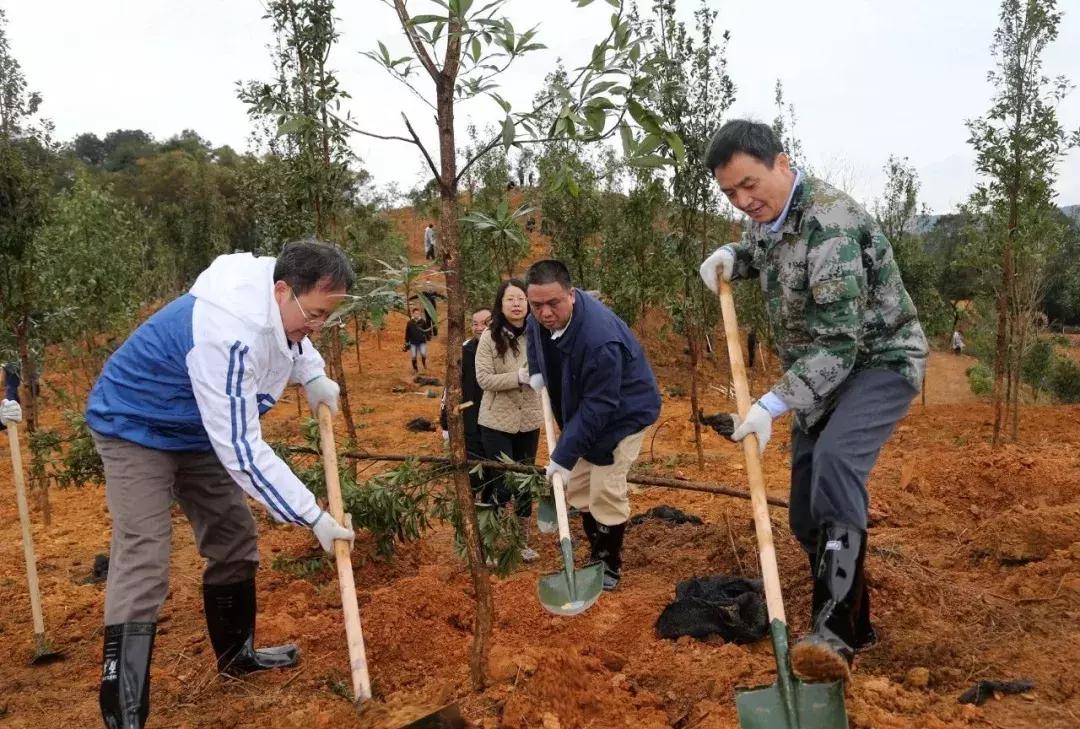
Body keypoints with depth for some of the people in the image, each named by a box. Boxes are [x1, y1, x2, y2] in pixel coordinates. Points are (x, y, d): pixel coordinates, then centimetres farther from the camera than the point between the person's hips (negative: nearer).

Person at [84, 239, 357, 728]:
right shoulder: (224, 334, -39)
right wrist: (312, 516, -34)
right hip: (135, 427, -9)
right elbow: (241, 450, -38)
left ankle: (237, 653, 30)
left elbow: (289, 338, 16)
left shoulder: (276, 300, -12)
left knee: (233, 536, 12)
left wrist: (313, 375, -5)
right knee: (143, 567, -15)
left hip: (197, 428, 9)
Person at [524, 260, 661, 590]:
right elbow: (533, 331, 14)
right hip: (581, 410, 8)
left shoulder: (600, 338, -39)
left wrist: (563, 456, -31)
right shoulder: (542, 317, -14)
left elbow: (598, 407, -34)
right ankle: (596, 556, 28)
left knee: (606, 494, -9)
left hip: (623, 413, -8)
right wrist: (537, 372, 1)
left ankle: (610, 568, 11)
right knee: (578, 488, 12)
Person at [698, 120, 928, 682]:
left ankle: (833, 631, -37)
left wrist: (773, 405, -33)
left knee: (834, 460, -36)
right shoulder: (769, 217, 2)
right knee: (809, 514, 7)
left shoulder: (829, 224, -26)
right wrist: (730, 256, 6)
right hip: (819, 376, 9)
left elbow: (838, 342, -29)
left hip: (878, 362, -9)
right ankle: (854, 626, 24)